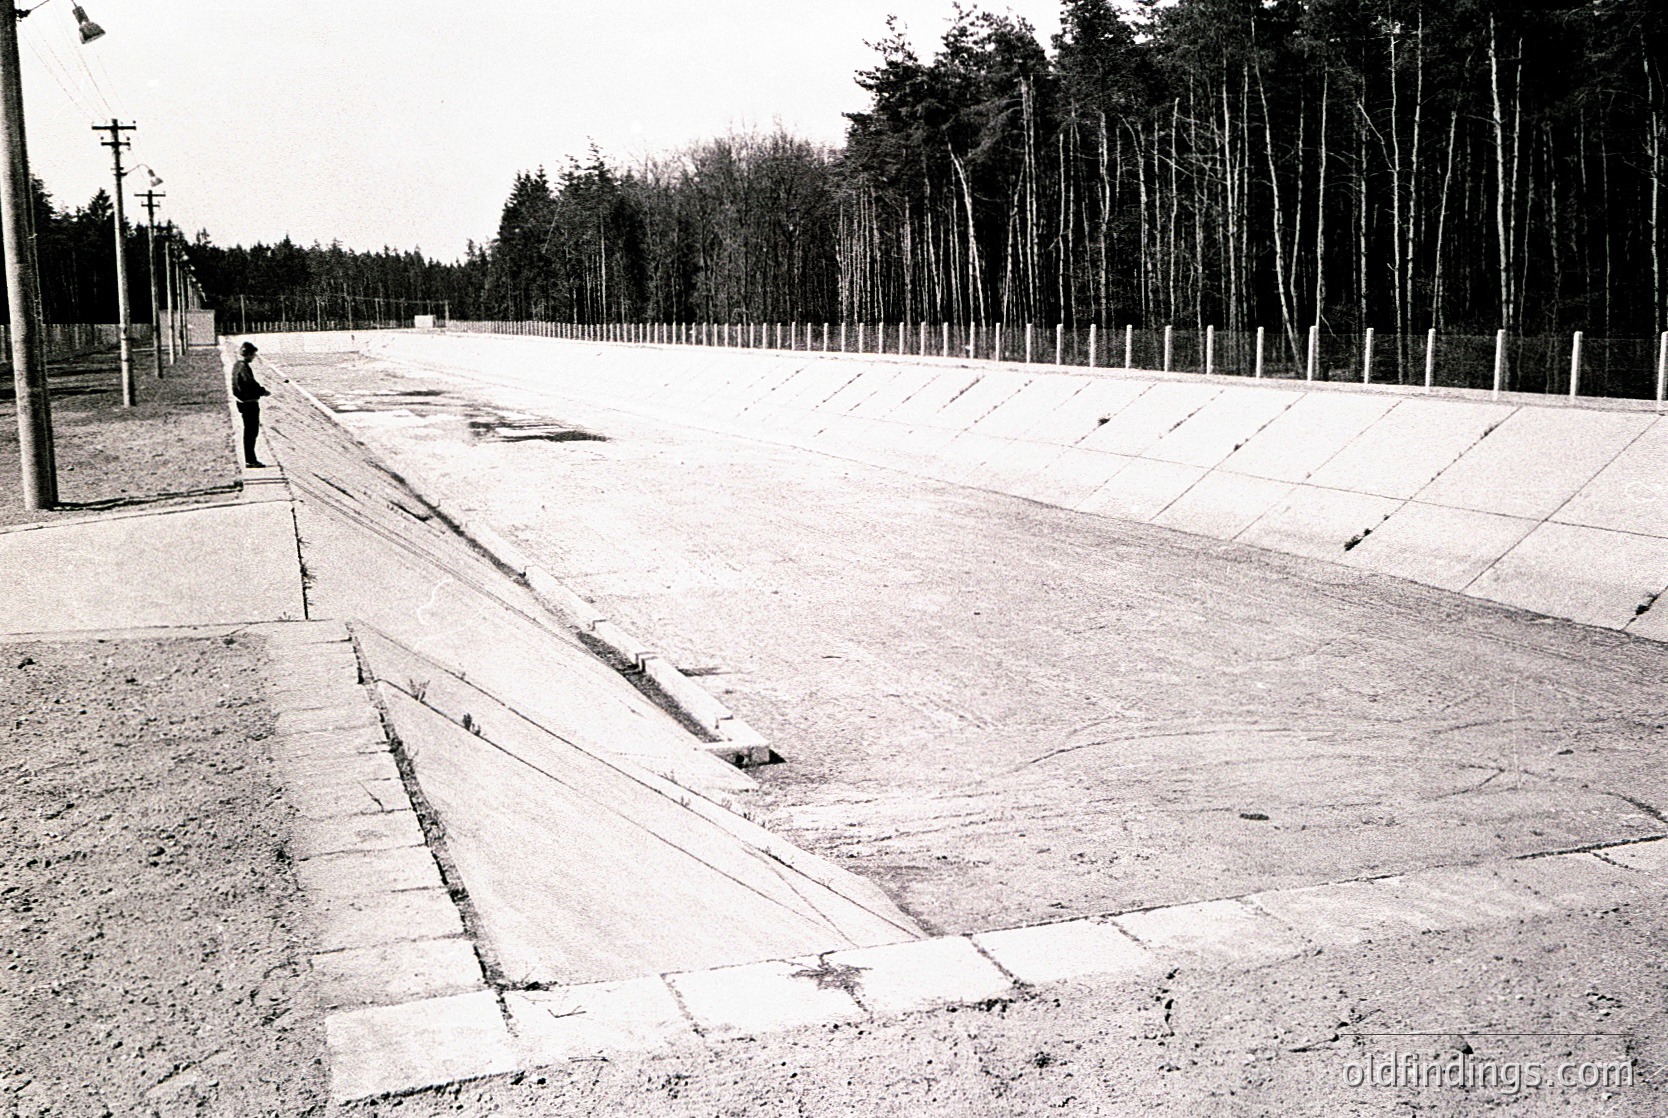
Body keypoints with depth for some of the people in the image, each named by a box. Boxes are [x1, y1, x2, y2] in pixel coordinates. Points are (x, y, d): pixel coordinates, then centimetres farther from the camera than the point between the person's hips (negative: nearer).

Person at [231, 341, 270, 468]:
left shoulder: (237, 366, 11)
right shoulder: (243, 367, -20)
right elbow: (250, 385, -25)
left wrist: (259, 386, 10)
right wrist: (263, 391, -12)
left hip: (243, 403, 10)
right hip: (249, 403, -10)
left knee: (249, 431, 17)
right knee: (252, 431, -3)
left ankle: (250, 459, 23)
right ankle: (250, 460, 0)